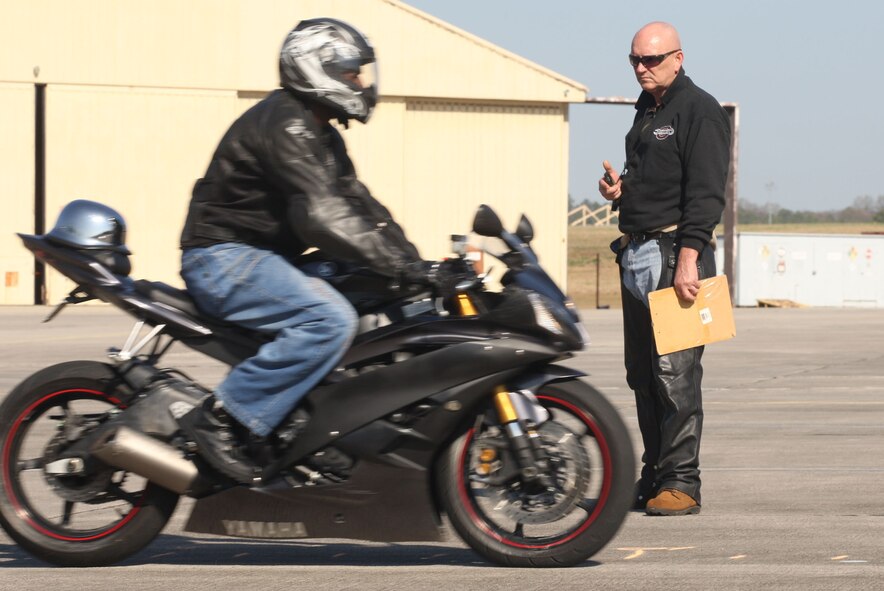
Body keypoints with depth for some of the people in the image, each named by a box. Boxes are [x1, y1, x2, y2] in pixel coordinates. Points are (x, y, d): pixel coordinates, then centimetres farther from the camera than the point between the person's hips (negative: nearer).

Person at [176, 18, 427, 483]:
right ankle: (219, 417, -27)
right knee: (330, 319, -30)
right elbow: (322, 214, -29)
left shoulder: (322, 136, 17)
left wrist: (413, 262, -2)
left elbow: (357, 203, 12)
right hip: (224, 256, -11)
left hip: (260, 258, 11)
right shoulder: (284, 124, -18)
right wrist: (397, 265, -32)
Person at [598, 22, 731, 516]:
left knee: (675, 372, -10)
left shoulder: (699, 110, -7)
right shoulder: (645, 113, 20)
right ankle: (653, 479, 16)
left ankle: (681, 483, -7)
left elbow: (706, 192, -15)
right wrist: (619, 188, 9)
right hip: (636, 254, 9)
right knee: (643, 375, 10)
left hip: (677, 255, -9)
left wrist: (688, 259, -23)